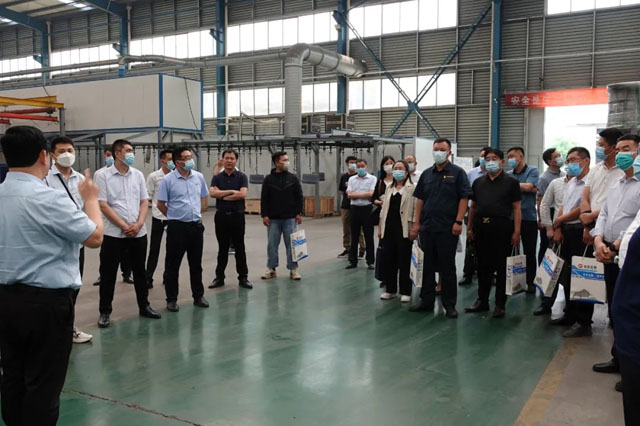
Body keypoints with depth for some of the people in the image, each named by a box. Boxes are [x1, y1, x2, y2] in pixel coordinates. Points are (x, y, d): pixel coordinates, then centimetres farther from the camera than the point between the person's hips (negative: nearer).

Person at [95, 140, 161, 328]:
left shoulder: (138, 175, 7)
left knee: (140, 271, 14)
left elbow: (144, 202, 6)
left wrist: (138, 224, -9)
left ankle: (144, 306, 27)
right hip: (114, 233, -4)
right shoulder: (104, 176, -5)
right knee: (108, 274, 4)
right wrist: (124, 226, -14)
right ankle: (105, 312, 16)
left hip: (139, 233, 4)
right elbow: (103, 205, -10)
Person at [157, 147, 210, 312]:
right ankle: (171, 299, 15)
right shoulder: (168, 180, -8)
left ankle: (198, 296, 25)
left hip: (196, 225, 4)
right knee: (173, 264, 4)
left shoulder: (199, 177, 5)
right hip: (177, 226, -4)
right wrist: (174, 217, 7)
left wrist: (197, 214, 13)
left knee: (196, 263, 13)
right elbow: (160, 204, -2)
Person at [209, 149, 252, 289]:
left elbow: (242, 194, -16)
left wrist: (223, 196, -10)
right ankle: (219, 277, 17)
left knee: (240, 248, 4)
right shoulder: (217, 177, 5)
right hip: (221, 216, 2)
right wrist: (231, 191, -14)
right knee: (222, 248, 9)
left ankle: (243, 277, 12)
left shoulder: (242, 177, 0)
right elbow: (212, 193, -12)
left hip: (237, 216, -1)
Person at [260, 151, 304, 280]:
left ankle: (293, 269, 11)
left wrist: (299, 213, -2)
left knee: (291, 244, 3)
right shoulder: (268, 179, 2)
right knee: (272, 245, 5)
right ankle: (271, 269, 16)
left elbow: (299, 197, 4)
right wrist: (264, 215, -4)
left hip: (290, 218, 0)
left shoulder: (293, 178, 3)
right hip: (273, 219, 0)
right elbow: (264, 199, 2)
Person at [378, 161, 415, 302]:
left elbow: (415, 208, -6)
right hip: (388, 228, 5)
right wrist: (380, 227, 12)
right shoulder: (389, 188, 16)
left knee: (404, 261, 0)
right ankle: (390, 289, 18)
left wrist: (413, 228, -12)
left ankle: (405, 292, 9)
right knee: (389, 259, 7)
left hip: (403, 228, -5)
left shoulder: (412, 188, -2)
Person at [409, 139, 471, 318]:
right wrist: (416, 223, 6)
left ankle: (449, 304, 11)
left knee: (447, 266, 2)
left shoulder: (457, 173, -2)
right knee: (428, 265, 11)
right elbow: (419, 200, 12)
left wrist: (458, 222, -14)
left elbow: (464, 198, -7)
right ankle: (427, 301, 21)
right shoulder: (426, 174, 12)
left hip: (447, 228, -5)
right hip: (427, 227, 5)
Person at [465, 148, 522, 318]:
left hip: (502, 227, -4)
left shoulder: (511, 182, 2)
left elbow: (516, 208, -2)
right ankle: (482, 300, 21)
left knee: (501, 267, 2)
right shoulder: (478, 182, 14)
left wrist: (516, 231, -10)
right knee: (483, 266, 11)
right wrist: (469, 228, 10)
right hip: (481, 227, 4)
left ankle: (500, 304, 11)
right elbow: (473, 206, 16)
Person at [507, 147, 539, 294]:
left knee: (530, 253, 5)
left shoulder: (532, 171, 0)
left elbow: (528, 187, -14)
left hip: (528, 217, -3)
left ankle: (530, 282, 16)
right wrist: (525, 187, -8)